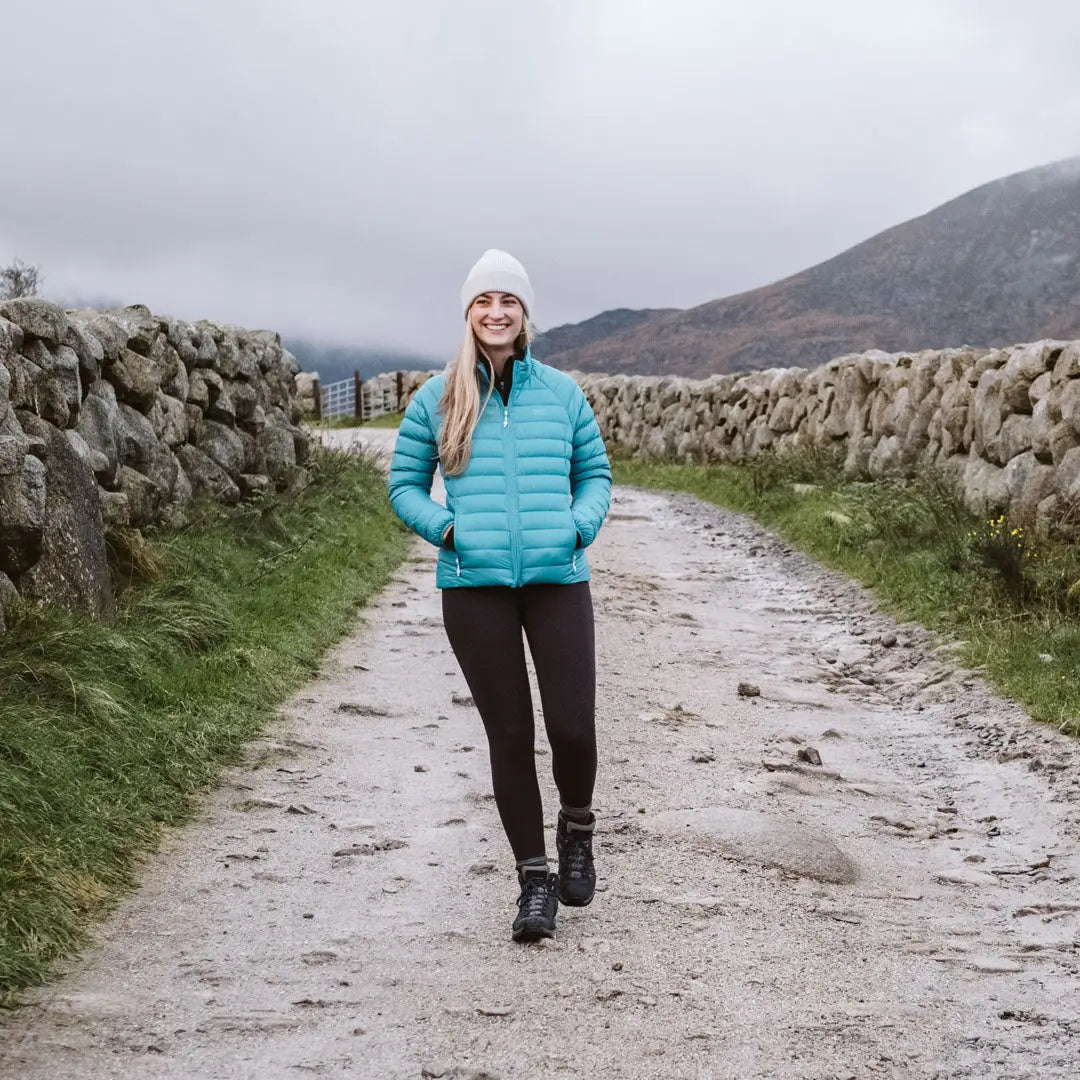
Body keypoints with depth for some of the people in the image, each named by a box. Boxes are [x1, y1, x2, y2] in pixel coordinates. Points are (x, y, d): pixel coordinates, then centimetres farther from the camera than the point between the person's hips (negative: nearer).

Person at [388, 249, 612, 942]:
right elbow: (405, 483, 11)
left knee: (574, 728, -7)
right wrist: (446, 528, -6)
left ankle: (578, 828, 26)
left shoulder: (562, 392, 7)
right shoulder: (438, 399, 5)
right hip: (475, 588, 0)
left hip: (558, 580, 0)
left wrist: (580, 525, -3)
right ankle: (534, 879, 18)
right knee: (510, 735, 5)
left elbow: (595, 471, 16)